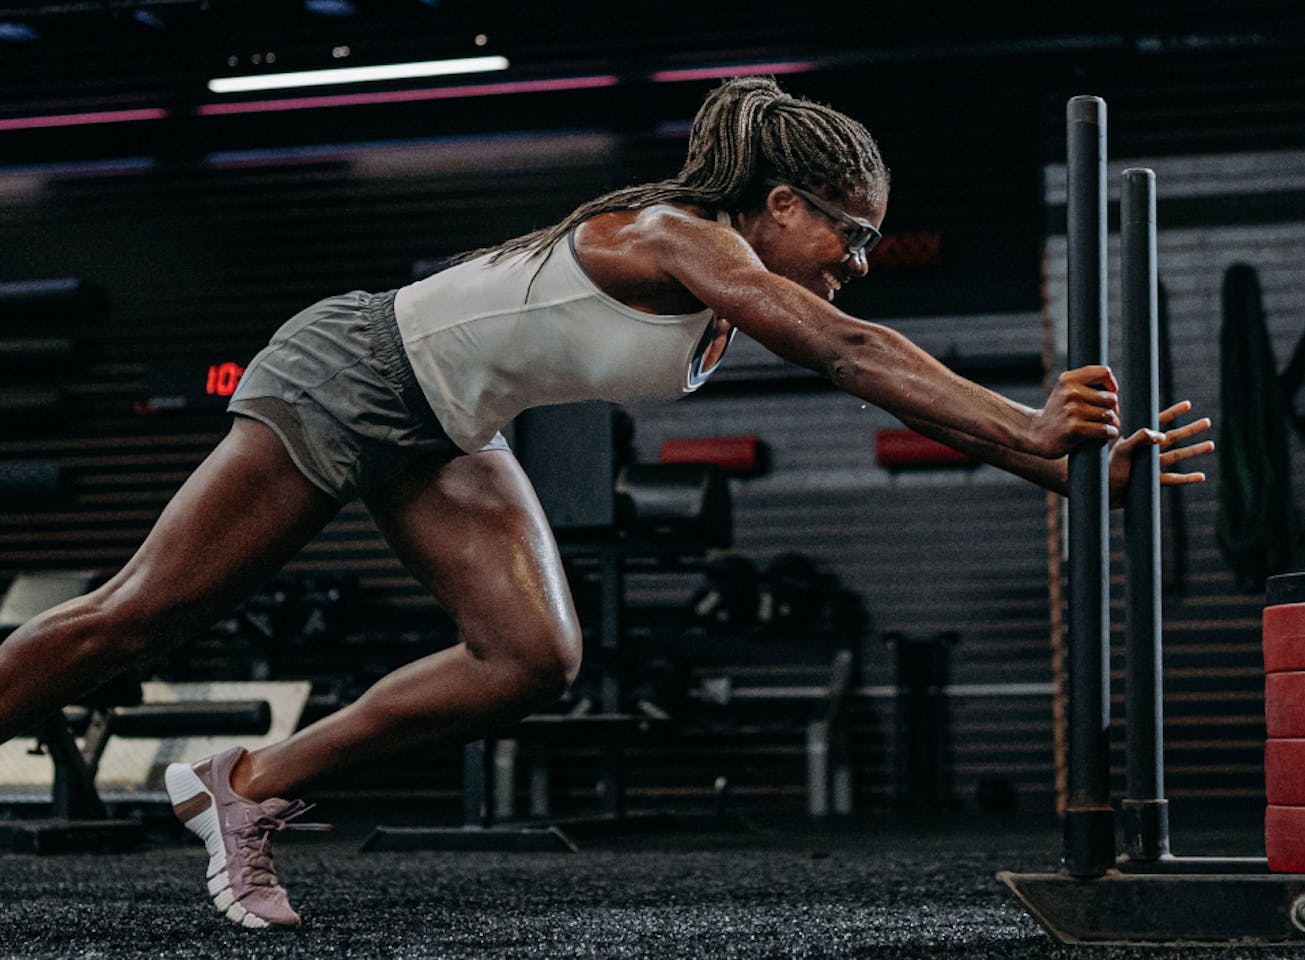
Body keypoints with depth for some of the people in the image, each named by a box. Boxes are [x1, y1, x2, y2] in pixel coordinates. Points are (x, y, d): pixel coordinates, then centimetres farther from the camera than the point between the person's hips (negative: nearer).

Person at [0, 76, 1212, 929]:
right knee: (133, 619, -4)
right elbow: (850, 355, -36)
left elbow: (884, 377, -6)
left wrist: (1070, 459, -14)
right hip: (347, 375, -9)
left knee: (533, 659, -6)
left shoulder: (741, 287, -2)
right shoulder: (676, 239, -27)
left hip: (439, 435, 9)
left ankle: (247, 784, 5)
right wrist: (1027, 435, -39)